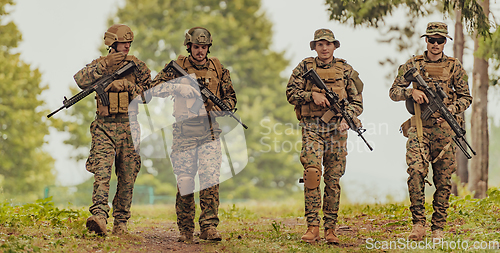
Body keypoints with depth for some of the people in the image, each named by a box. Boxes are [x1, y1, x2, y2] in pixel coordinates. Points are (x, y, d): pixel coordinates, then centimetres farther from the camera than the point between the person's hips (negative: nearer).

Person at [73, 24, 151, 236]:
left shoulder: (136, 65, 9)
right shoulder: (99, 65, 6)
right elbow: (80, 80, -13)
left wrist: (129, 86, -13)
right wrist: (105, 65, -19)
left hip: (129, 127, 2)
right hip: (104, 127, -2)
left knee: (127, 178, 3)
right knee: (102, 171, -19)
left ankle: (120, 223, 12)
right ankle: (99, 216, -31)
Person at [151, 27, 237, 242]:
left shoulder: (218, 69, 7)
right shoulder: (177, 67, 2)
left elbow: (231, 97, 15)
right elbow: (155, 87, -7)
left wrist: (219, 108, -6)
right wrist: (179, 87, -22)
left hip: (210, 134, 1)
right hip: (184, 133, -1)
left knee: (210, 179, -12)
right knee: (184, 182, 2)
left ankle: (209, 226, -11)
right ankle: (185, 230, 13)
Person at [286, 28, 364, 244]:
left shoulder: (346, 70, 10)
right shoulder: (305, 67, 8)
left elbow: (357, 102, 10)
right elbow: (291, 93, 5)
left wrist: (347, 118, -8)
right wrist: (312, 94, -10)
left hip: (336, 128, 1)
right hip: (312, 127, -1)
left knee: (333, 179, 2)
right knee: (312, 173, -17)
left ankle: (330, 229, 7)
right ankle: (312, 227, -15)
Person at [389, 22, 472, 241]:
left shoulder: (454, 67, 8)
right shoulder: (413, 65, 7)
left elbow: (466, 97, 10)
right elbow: (393, 92, 7)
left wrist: (449, 110, -7)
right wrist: (411, 91, -12)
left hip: (444, 128, 1)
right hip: (419, 127, -1)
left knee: (443, 180, 1)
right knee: (416, 172, -19)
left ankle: (438, 228, 9)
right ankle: (418, 224, -15)